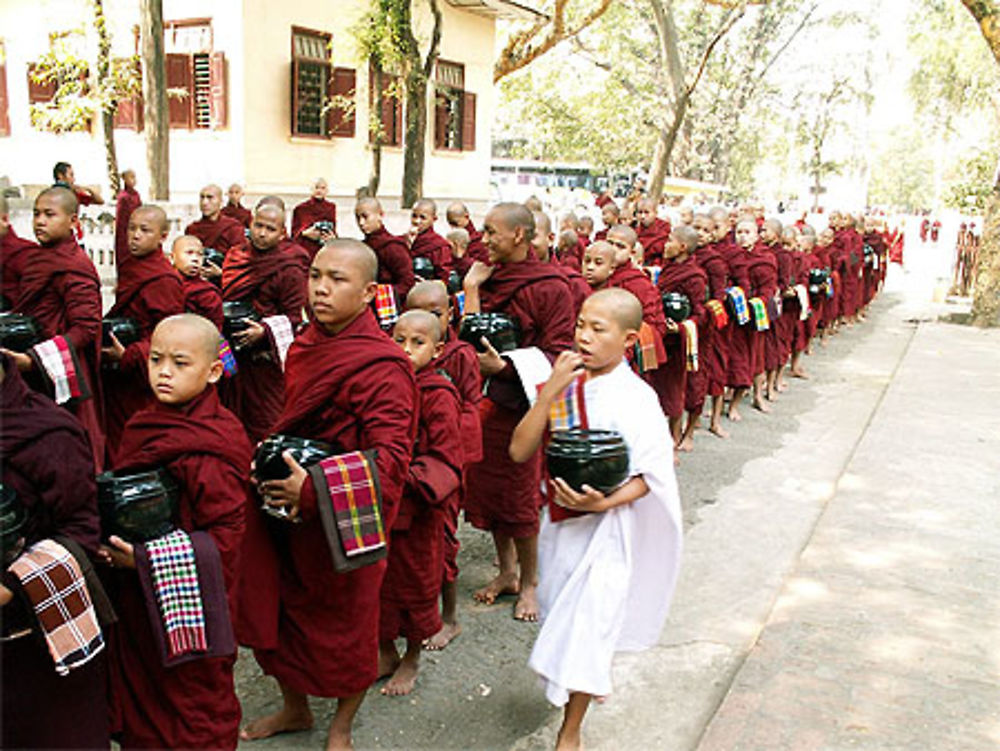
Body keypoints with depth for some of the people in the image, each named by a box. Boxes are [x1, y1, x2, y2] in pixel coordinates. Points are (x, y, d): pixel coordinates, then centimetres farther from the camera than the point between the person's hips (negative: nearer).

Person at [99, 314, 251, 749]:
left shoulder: (206, 452, -26)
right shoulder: (146, 427, 2)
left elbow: (226, 535, -24)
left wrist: (146, 559, -26)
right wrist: (118, 544, 3)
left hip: (188, 606, -8)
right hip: (139, 602, 8)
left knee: (197, 701, 13)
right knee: (139, 690, 24)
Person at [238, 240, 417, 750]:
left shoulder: (382, 366, -22)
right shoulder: (308, 343, 4)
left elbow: (390, 455, -29)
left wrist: (316, 489, -36)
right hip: (287, 507, 7)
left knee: (345, 622, 11)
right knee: (281, 607, 19)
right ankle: (294, 708, 46)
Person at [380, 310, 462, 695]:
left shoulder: (438, 396, -16)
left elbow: (447, 461, -17)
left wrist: (409, 479, -28)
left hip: (417, 508, -5)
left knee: (416, 581, 12)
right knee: (378, 580, 17)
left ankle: (411, 660, 33)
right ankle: (386, 652, 38)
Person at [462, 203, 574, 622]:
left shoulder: (550, 287, -11)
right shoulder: (489, 278, 8)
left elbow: (557, 352, -14)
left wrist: (505, 366, -24)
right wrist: (470, 290, -6)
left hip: (524, 402, -6)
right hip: (485, 398, 6)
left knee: (520, 497, 3)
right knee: (487, 488, 13)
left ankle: (528, 583, 23)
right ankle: (506, 573, 31)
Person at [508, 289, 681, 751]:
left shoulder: (635, 398, -18)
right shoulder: (565, 384, -5)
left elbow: (650, 476, -13)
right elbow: (519, 451, -12)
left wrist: (602, 503, -30)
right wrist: (551, 392, -22)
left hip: (606, 524, -5)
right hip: (559, 518, 5)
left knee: (586, 624, 3)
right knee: (561, 610, 21)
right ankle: (591, 684, 51)